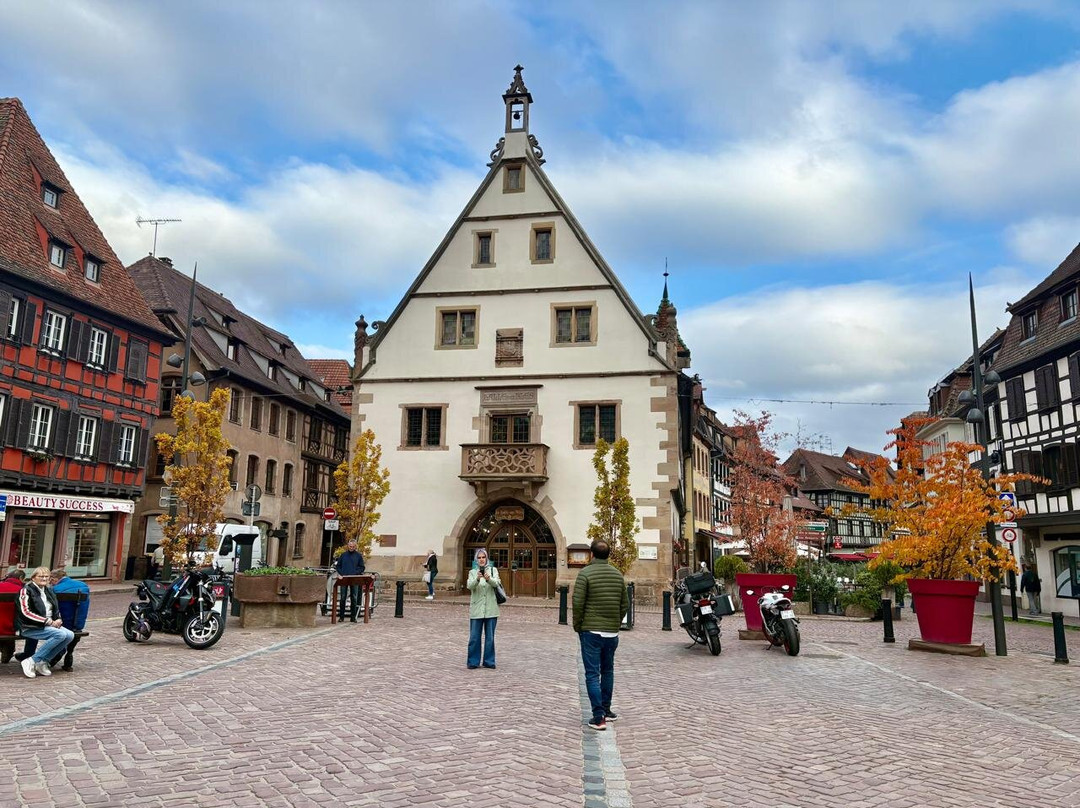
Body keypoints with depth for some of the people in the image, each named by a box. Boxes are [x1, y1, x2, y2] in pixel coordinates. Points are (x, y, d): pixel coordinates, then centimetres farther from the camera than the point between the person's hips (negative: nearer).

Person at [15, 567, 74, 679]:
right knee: (60, 634, -30)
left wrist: (58, 620, 0)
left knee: (70, 635, -19)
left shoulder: (49, 591, 18)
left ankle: (42, 662, -10)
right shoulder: (26, 591, -4)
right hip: (29, 627, -7)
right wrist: (47, 621, -19)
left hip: (51, 625, 7)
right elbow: (25, 612, -15)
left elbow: (56, 611, 23)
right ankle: (31, 662, -19)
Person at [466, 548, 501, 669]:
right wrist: (477, 579, -33)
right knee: (474, 637, 1)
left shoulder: (493, 570, 5)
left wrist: (489, 579, -35)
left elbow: (496, 583, -13)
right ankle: (473, 662, 12)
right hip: (476, 609, 0)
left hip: (491, 609, 0)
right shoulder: (473, 572, 6)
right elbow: (470, 586, -12)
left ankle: (489, 661, 17)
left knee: (490, 637, 6)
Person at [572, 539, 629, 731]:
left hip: (591, 631, -5)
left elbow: (578, 603, -13)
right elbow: (625, 604, 10)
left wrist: (577, 626, -1)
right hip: (612, 632, 5)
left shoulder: (586, 573, -10)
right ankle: (606, 710, 29)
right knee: (607, 671, 19)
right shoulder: (618, 574, 7)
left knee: (592, 674, -1)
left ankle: (599, 717, -5)